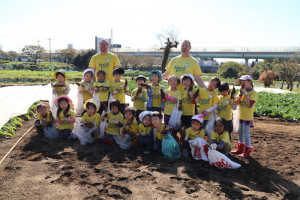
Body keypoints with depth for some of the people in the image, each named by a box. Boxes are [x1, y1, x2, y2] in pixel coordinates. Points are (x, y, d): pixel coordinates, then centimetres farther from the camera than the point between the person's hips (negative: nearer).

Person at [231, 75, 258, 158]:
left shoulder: (253, 93, -12)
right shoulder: (242, 91, 7)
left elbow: (249, 105, -24)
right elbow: (236, 103, -2)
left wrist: (245, 94, -21)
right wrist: (241, 94, -12)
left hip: (248, 117, -7)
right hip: (241, 116, 7)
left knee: (246, 134, -2)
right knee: (240, 133, 17)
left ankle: (247, 151, 12)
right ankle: (240, 149, 32)